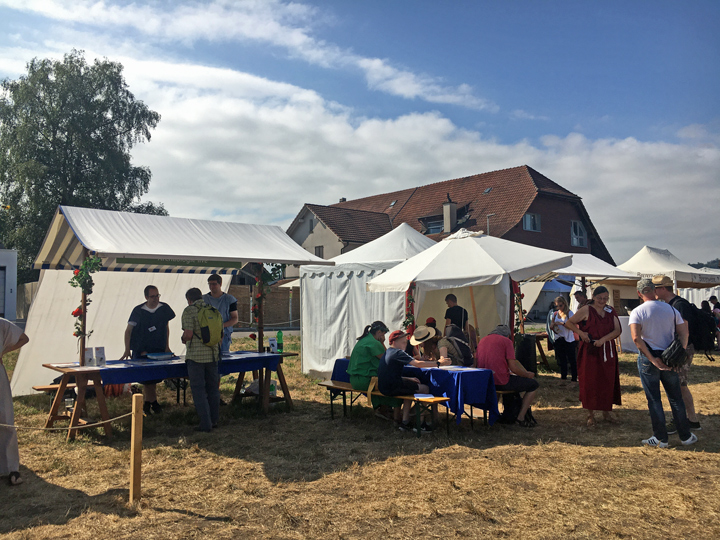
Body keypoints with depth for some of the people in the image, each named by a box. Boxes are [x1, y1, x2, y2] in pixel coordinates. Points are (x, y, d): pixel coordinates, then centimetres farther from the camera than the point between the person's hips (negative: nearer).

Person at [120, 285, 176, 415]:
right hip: (141, 350, -2)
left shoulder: (164, 308, 0)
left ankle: (147, 403, 17)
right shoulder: (138, 310, -7)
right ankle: (153, 402, 7)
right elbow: (128, 330, -6)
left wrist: (167, 346, 10)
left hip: (159, 349, 2)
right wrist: (127, 350, -14)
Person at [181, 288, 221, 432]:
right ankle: (214, 420, 25)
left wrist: (184, 339, 6)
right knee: (213, 388, 16)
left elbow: (188, 334, -16)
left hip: (196, 356, -5)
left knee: (198, 389, 2)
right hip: (213, 354, 6)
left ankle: (206, 424, 1)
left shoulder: (189, 311, -7)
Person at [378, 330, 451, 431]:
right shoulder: (398, 353, -12)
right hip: (391, 388, -10)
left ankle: (405, 422, 21)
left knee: (411, 386, 29)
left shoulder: (388, 352, 17)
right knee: (425, 389, -4)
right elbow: (417, 364, -21)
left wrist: (409, 379, 18)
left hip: (384, 386, 10)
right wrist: (438, 363, -17)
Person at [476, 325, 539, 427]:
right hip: (501, 382, -8)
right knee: (534, 384, 9)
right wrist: (527, 375, 10)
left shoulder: (482, 340, 15)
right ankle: (520, 418, 7)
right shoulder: (506, 341, -4)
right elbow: (513, 368, -10)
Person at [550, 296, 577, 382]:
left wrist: (562, 323, -25)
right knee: (562, 359, 13)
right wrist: (554, 325, -9)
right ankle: (563, 376, 23)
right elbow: (551, 326, 13)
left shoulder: (569, 313, -6)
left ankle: (574, 378, 4)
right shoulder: (555, 314, 8)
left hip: (569, 340, -5)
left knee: (571, 359, -2)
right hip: (558, 339, 5)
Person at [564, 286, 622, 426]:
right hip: (590, 351, -4)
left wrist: (603, 339, -15)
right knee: (589, 382, -1)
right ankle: (590, 415, 8)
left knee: (608, 382, 8)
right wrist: (580, 332, -16)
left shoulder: (610, 312, 8)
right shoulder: (586, 310, -4)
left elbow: (618, 330, 0)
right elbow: (569, 323, -2)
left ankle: (606, 413, 22)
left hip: (607, 351, 4)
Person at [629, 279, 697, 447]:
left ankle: (661, 439, 12)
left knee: (654, 400, 6)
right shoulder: (671, 309, 1)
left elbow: (636, 338, -21)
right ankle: (685, 436, 24)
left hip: (647, 359, -3)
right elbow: (684, 333, -1)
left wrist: (652, 359, -16)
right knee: (676, 398, 15)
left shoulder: (637, 312, -10)